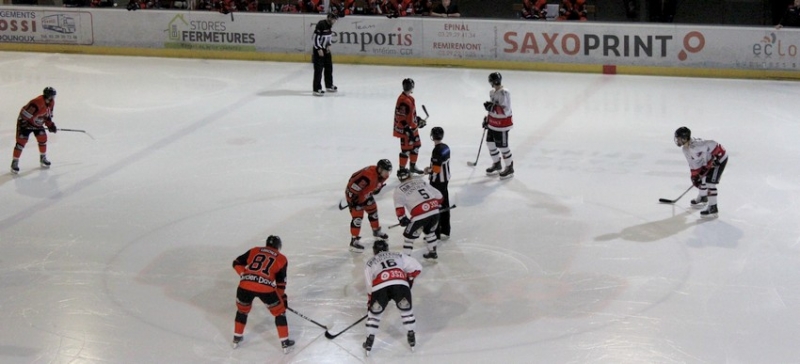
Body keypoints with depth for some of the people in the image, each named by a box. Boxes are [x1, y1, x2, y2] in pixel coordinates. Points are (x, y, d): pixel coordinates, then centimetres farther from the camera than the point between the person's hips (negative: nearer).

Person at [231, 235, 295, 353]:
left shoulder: (254, 251, 23)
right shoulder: (281, 259, 17)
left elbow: (237, 263, 18)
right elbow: (281, 281, 19)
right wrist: (282, 297, 30)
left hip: (245, 285, 3)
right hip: (266, 288, -2)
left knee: (242, 310, 30)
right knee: (279, 312, 18)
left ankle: (237, 338, 38)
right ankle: (285, 343, 19)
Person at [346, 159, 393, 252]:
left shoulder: (383, 175, -11)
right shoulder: (368, 176, -40)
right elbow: (353, 186, -34)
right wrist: (351, 201, -27)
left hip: (366, 194, 9)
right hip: (354, 194, -9)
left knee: (373, 210, 21)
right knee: (357, 217, -11)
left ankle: (376, 231, 45)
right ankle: (354, 241, -4)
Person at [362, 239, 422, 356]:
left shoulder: (370, 262, 31)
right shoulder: (398, 256, 32)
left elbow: (369, 286, 29)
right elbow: (417, 267, 26)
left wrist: (369, 302, 40)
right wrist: (409, 280, 39)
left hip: (380, 288, 0)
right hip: (401, 285, 0)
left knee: (374, 312, 22)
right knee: (406, 309, 26)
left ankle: (369, 341, 21)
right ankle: (411, 336, 28)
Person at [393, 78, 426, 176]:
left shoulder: (409, 98, 7)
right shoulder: (403, 101, -26)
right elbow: (401, 118, -27)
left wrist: (418, 119, 23)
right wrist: (407, 130, -26)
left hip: (412, 128, 11)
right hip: (405, 129, -11)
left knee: (416, 145, 20)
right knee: (406, 149, -2)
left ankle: (413, 166, 36)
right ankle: (401, 170, 9)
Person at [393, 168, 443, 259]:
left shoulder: (399, 189, 10)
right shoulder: (421, 181, 23)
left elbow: (399, 206, -3)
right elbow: (438, 195, 22)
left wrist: (402, 218, 9)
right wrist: (437, 205, 36)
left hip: (420, 215, -5)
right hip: (434, 211, 5)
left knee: (409, 235, 14)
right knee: (429, 231, 32)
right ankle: (432, 252, 41)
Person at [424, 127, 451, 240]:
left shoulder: (437, 151, -24)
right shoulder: (446, 147, 3)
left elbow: (436, 169, -23)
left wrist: (429, 171, -5)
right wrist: (431, 168, 13)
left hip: (437, 182, -9)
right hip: (445, 179, 9)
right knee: (445, 204, 16)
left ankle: (436, 233, 1)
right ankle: (445, 230, 26)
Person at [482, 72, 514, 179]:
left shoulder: (504, 93, -23)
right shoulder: (492, 92, 6)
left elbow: (506, 110, -28)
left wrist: (492, 107, -30)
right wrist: (487, 119, 21)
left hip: (502, 125, -9)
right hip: (493, 123, 9)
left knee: (502, 146, -2)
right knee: (490, 143, 15)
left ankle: (510, 168, 13)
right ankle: (497, 164, 34)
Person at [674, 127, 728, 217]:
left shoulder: (695, 146, -32)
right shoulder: (685, 149, 1)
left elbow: (713, 145, -35)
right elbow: (693, 164, 8)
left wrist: (715, 158, -30)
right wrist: (694, 175, 5)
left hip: (720, 158, -10)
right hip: (709, 160, 10)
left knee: (710, 181, -13)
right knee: (702, 177, 20)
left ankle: (713, 207, -8)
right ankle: (702, 197, 46)